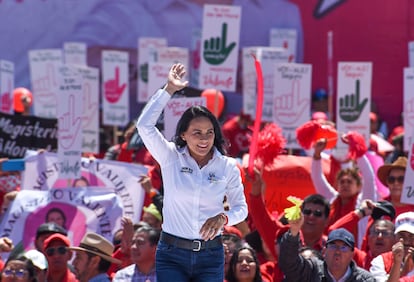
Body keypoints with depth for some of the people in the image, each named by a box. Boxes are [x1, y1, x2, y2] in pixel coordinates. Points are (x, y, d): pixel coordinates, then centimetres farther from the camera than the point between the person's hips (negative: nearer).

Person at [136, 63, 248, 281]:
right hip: (172, 255, -1)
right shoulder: (170, 158, -1)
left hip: (210, 256, 1)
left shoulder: (228, 167, 2)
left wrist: (223, 218, -13)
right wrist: (169, 90, -15)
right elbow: (145, 125, -14)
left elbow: (241, 208, 9)